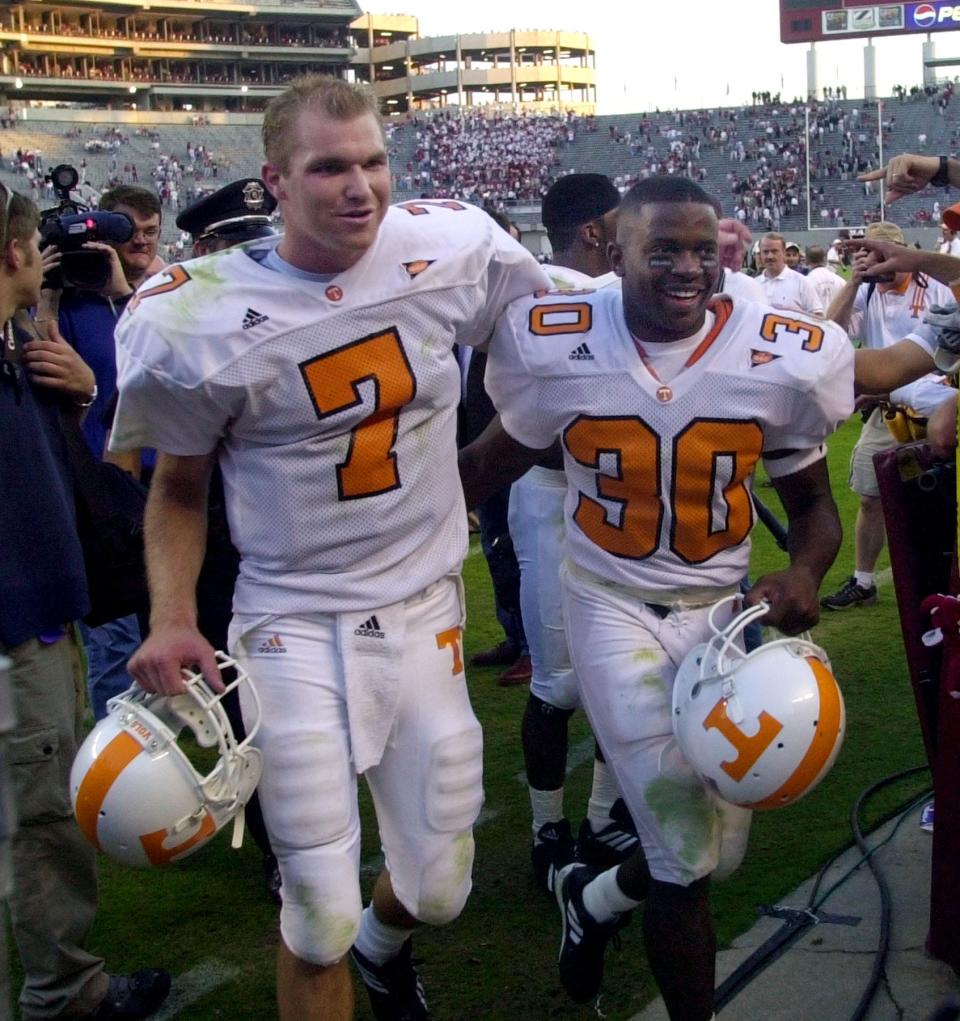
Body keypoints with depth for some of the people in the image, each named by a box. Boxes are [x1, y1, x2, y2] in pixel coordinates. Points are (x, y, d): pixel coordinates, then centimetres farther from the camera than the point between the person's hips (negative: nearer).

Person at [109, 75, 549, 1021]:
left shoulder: (452, 250, -7)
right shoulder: (199, 318, -13)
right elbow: (178, 489, 1)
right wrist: (171, 616, -12)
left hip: (426, 612, 3)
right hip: (295, 628, -3)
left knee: (439, 887, 14)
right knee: (321, 916, -4)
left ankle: (382, 943, 51)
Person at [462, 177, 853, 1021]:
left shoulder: (780, 361, -11)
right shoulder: (559, 347, -14)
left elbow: (813, 504, 1)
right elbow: (497, 459, 4)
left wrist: (804, 573, -19)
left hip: (720, 605, 3)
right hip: (613, 604, -3)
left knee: (718, 849, 12)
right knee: (687, 860, -7)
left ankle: (595, 899, 45)